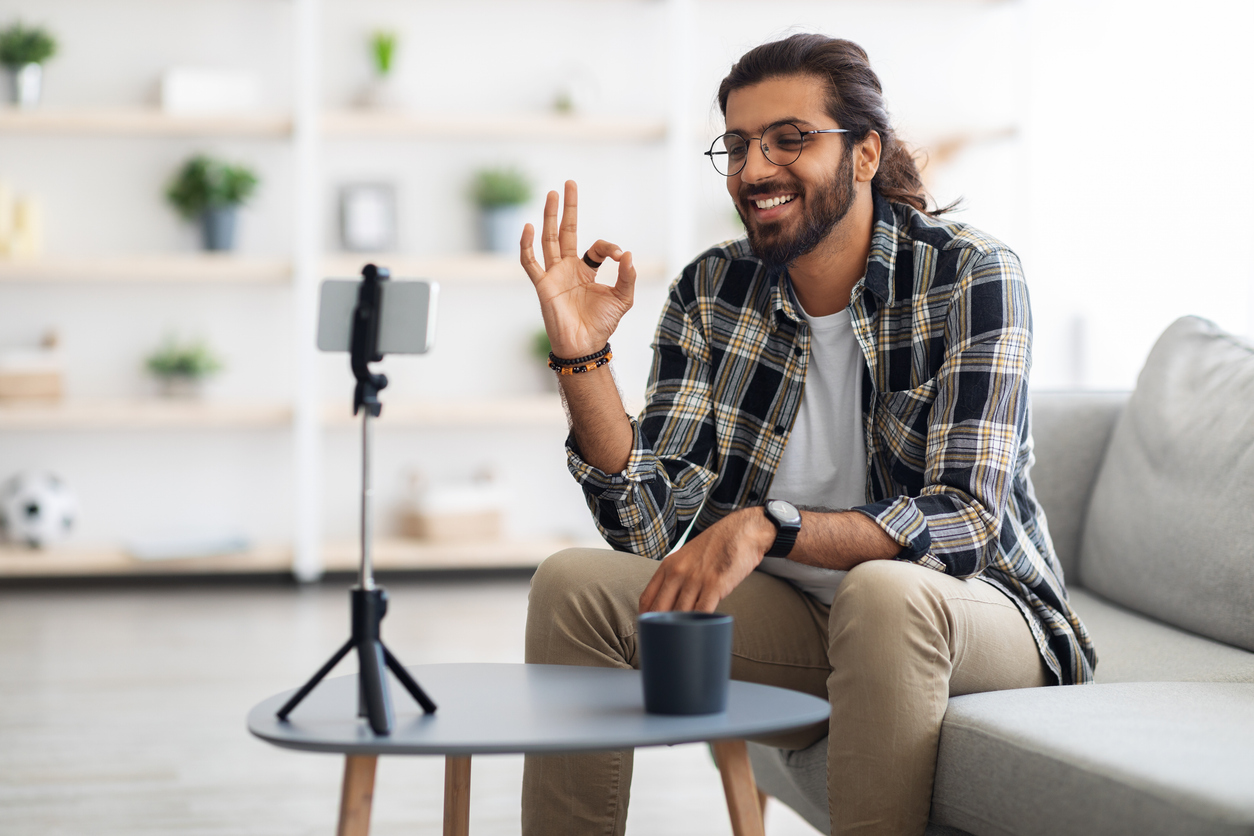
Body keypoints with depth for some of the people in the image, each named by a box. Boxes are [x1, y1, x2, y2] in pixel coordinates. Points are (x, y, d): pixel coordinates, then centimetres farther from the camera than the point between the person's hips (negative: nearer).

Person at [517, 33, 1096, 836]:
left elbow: (966, 522, -23)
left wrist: (768, 526, -36)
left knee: (881, 593, -36)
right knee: (573, 584, -14)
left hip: (975, 618, -4)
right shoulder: (712, 290, -2)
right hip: (795, 622, 4)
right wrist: (582, 356, -20)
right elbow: (649, 529, -7)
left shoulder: (972, 274, -14)